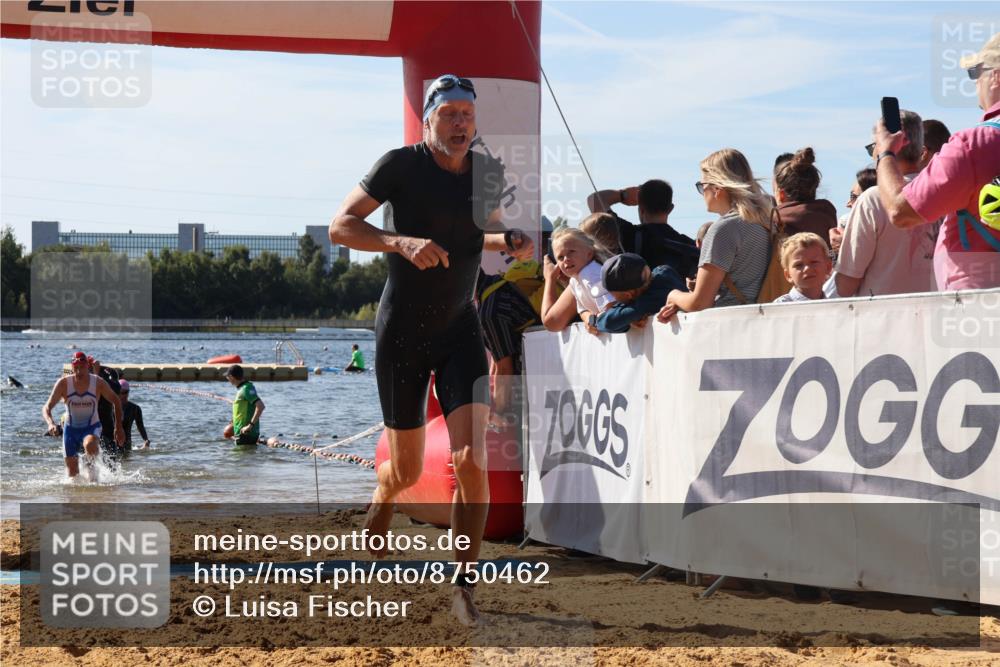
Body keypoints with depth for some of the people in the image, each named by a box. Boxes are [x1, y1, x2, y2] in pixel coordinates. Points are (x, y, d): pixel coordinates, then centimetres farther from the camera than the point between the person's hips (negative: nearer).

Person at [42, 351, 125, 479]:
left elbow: (115, 401, 2)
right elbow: (46, 408, -17)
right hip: (71, 429, 1)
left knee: (89, 445, -39)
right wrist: (50, 423, -37)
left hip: (91, 427, -1)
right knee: (72, 473, 4)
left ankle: (91, 465, -7)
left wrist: (118, 427, 0)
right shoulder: (63, 383, -15)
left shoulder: (98, 383, -14)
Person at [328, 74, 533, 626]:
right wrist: (402, 241, -30)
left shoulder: (488, 172, 2)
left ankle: (464, 585, -5)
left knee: (472, 460, -16)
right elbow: (339, 227, -14)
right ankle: (372, 539, 43)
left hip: (461, 329, 3)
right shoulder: (401, 165, -12)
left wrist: (512, 243, -2)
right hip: (402, 332, -3)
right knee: (406, 471, 8)